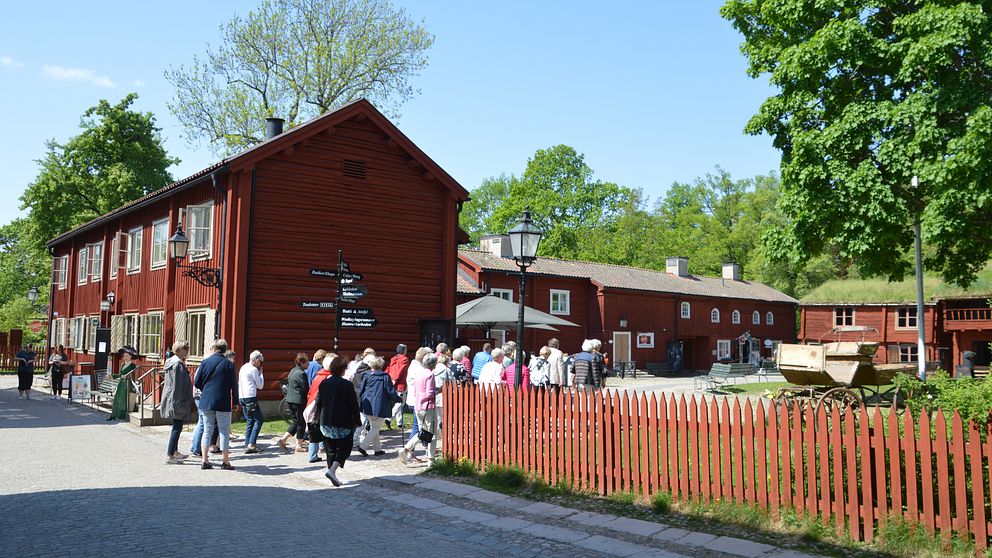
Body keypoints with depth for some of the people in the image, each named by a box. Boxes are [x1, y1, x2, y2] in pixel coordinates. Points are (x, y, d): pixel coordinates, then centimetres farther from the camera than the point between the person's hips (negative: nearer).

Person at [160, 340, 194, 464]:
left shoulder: (171, 362, 14)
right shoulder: (178, 364, -18)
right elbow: (177, 385, -22)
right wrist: (178, 403, -21)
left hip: (170, 399, 11)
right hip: (177, 400, -11)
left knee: (177, 427, 19)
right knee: (177, 427, -6)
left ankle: (175, 452, 30)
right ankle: (170, 456, -3)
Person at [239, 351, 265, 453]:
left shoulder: (243, 367, 17)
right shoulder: (253, 369, -9)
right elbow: (260, 385, -6)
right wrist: (260, 373, 7)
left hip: (242, 397, 9)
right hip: (250, 398, -9)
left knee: (249, 421, 12)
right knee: (259, 419, -3)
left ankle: (247, 445, 9)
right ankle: (251, 444, -10)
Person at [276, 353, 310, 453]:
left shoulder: (293, 371, 12)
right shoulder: (301, 373, -17)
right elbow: (306, 389, -15)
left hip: (290, 400, 9)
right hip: (299, 401, -9)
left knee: (296, 421, 17)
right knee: (301, 423, 2)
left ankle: (283, 439, 9)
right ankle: (299, 446, 8)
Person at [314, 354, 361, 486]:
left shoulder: (323, 384, 1)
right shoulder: (347, 385, -11)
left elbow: (318, 403, 7)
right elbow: (354, 405, -9)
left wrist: (316, 416, 23)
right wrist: (357, 421, 1)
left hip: (326, 423, 5)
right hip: (344, 424, -4)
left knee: (331, 449, 15)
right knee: (344, 448, 7)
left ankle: (332, 472, 17)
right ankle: (332, 470, -12)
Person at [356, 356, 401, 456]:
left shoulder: (367, 376, 3)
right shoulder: (385, 377, -10)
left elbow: (361, 391, 6)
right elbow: (391, 391, -8)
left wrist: (361, 402, 21)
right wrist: (399, 399, 8)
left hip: (367, 406, 5)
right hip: (379, 407, -5)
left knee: (373, 427, 17)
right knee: (376, 428, 5)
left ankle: (377, 449, 20)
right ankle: (363, 446, -7)